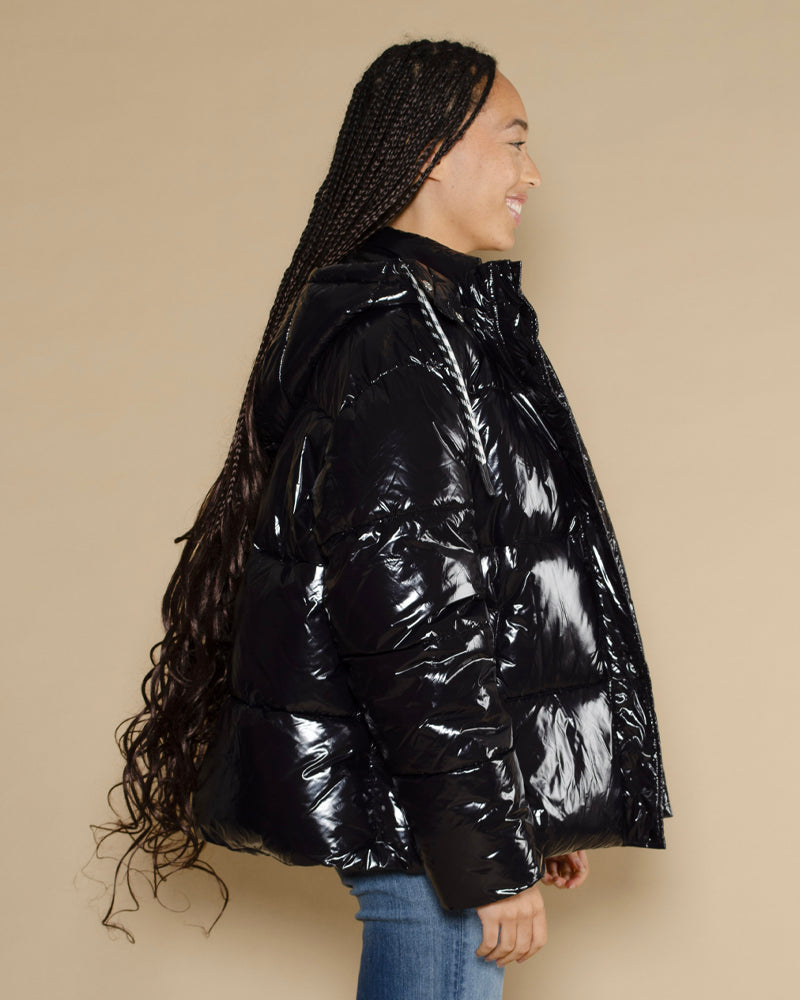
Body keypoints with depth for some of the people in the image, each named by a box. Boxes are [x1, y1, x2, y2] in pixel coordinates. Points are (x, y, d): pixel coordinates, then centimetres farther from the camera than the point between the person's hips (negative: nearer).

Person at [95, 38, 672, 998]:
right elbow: (412, 614, -22)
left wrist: (539, 818, 22)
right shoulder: (398, 338, -15)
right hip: (425, 810, -10)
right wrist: (490, 853, -21)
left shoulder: (444, 319, 18)